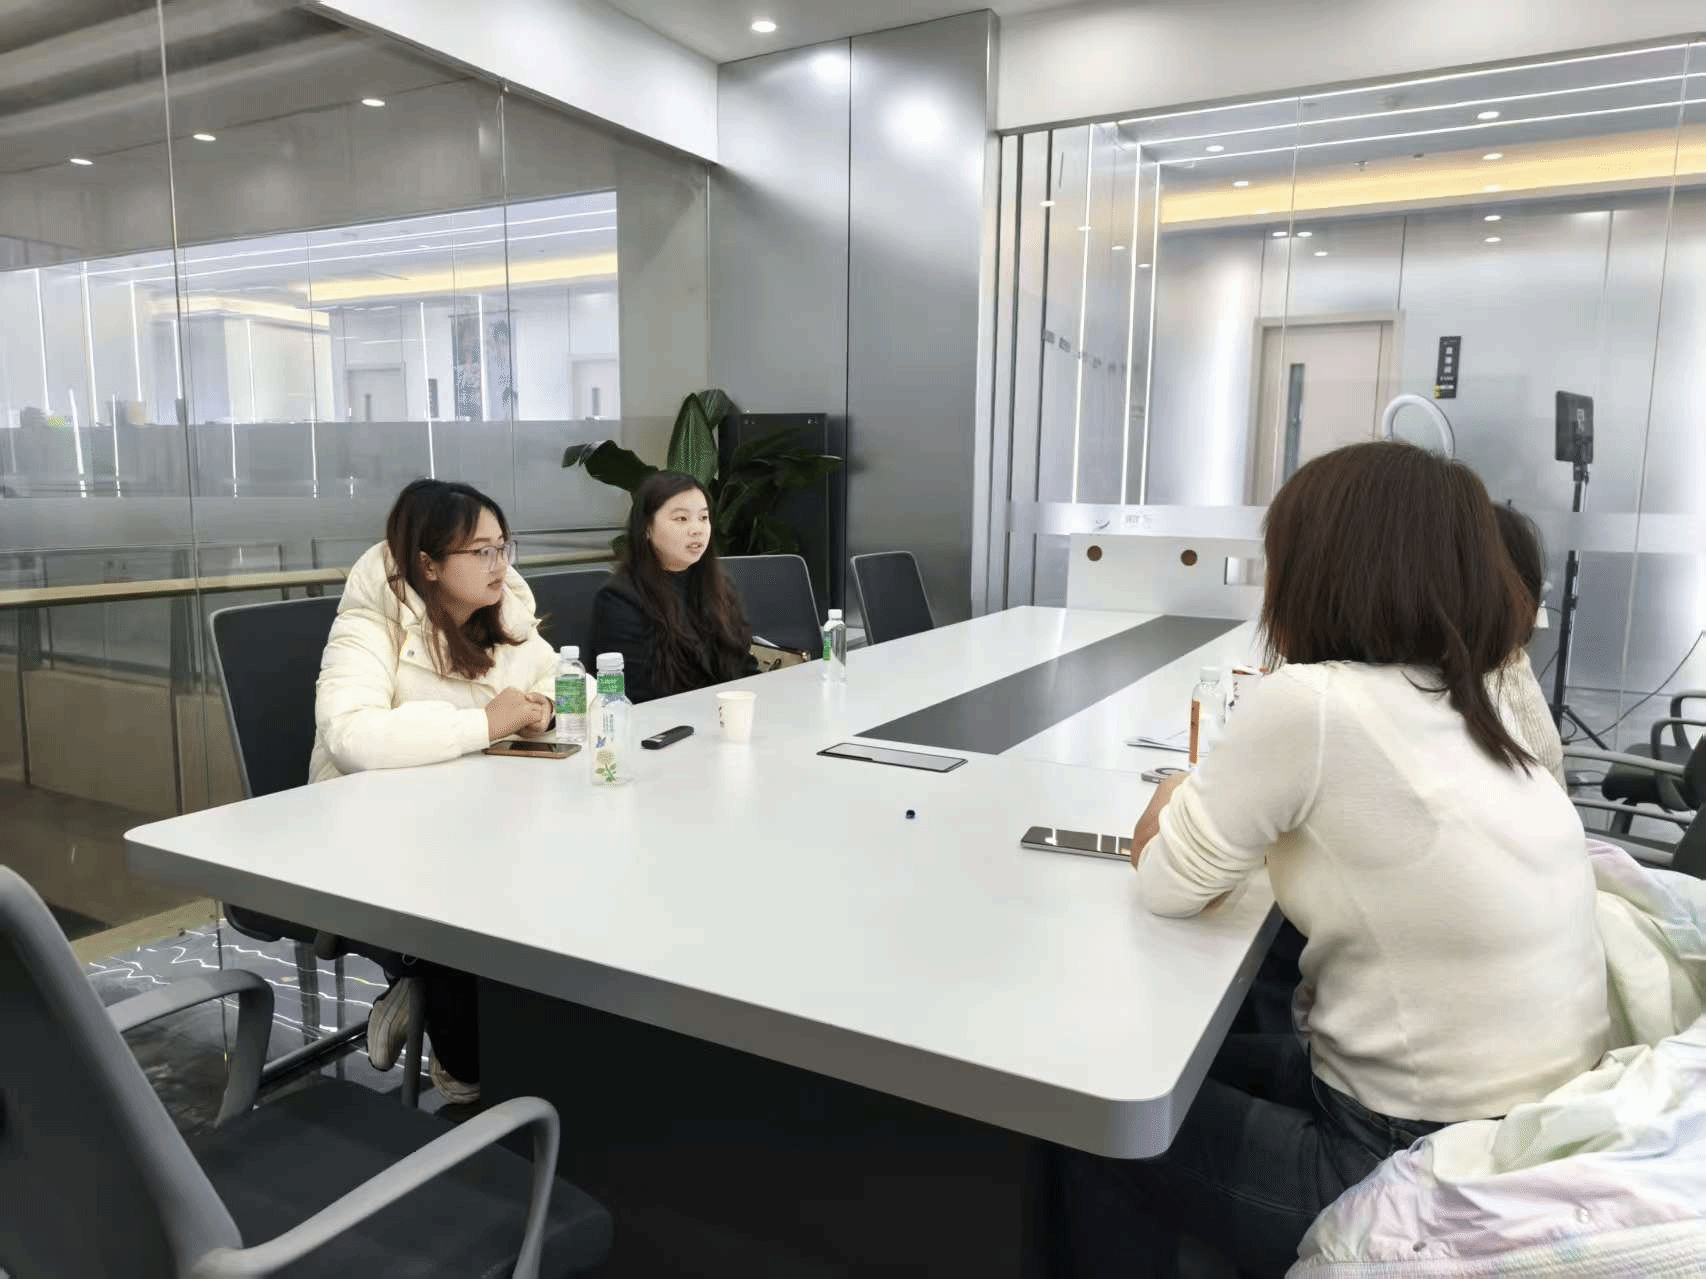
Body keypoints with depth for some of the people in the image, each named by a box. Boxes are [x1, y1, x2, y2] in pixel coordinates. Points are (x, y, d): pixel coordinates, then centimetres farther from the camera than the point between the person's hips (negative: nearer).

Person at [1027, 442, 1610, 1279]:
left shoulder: (1311, 704, -24)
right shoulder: (1458, 714, 2)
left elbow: (1170, 886, -11)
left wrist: (1172, 812, 6)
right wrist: (1212, 811, 1)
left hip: (1421, 1172, -8)